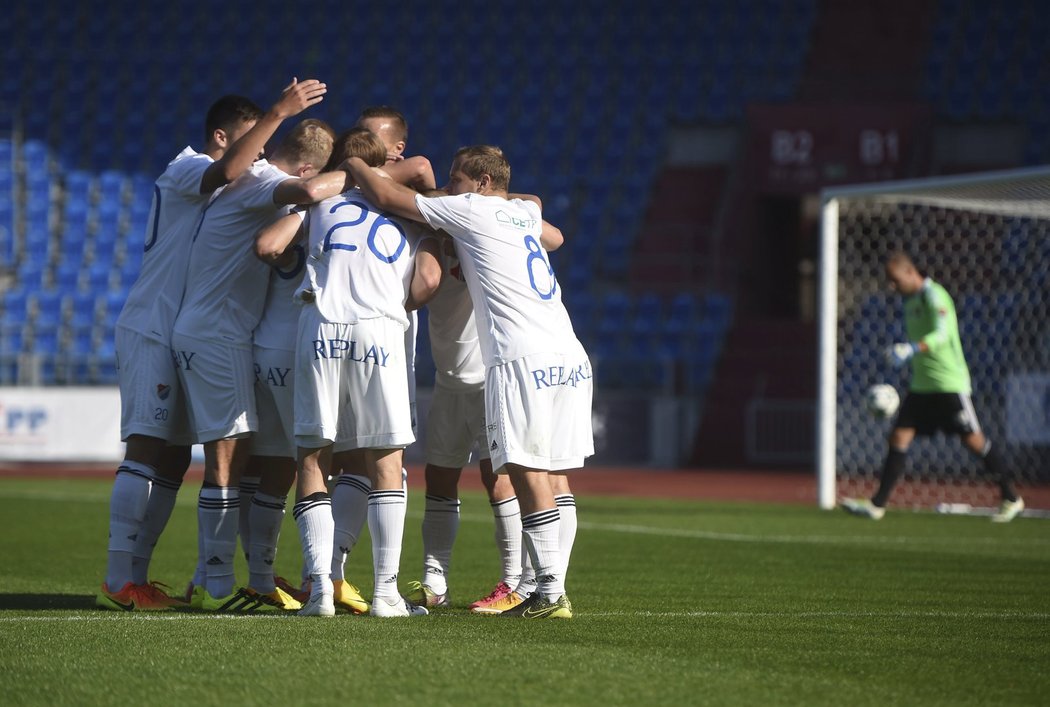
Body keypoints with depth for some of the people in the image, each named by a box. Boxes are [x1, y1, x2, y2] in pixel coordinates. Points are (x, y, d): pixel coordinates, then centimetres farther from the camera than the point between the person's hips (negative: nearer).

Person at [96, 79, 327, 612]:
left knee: (173, 460, 7)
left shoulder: (232, 190, 21)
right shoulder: (185, 169, -8)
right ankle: (119, 582, -17)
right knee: (147, 451, -14)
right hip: (152, 332, -10)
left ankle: (133, 576, 9)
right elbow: (226, 171, -29)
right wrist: (278, 113, -32)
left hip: (185, 337, 10)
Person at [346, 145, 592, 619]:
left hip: (523, 359, -7)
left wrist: (351, 163, 21)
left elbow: (387, 197, 5)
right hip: (570, 354, 8)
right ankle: (555, 588, 4)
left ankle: (550, 593, -17)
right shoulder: (524, 213, 23)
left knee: (528, 473, -10)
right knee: (555, 474, 7)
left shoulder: (470, 210, 4)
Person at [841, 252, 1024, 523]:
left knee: (973, 440, -5)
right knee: (899, 437, 0)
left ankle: (1011, 498, 6)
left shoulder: (933, 295, -12)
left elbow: (942, 334, -28)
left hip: (950, 383, -8)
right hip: (921, 385, 8)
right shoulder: (910, 301, 15)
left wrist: (911, 349, -42)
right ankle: (877, 505, -1)